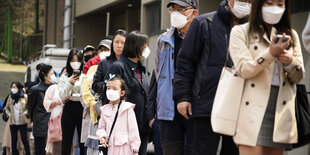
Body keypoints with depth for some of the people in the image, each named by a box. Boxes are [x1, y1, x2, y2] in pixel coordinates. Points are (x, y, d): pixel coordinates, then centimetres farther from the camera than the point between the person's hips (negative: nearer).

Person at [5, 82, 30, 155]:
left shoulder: (24, 96, -3)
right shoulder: (10, 97, 8)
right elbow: (7, 108, 21)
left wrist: (25, 112, -8)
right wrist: (9, 114, 6)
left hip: (22, 122, -4)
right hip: (13, 122, 4)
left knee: (24, 139, -6)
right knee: (13, 140, 7)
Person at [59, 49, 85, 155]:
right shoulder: (64, 77, 9)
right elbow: (62, 97, 0)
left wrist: (72, 97, -2)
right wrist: (70, 83, -13)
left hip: (82, 109, -2)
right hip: (68, 110, 2)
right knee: (66, 141, 2)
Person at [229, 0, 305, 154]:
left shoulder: (291, 35, 18)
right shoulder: (240, 32, 5)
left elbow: (298, 77, 14)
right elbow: (244, 69, -7)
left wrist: (290, 61, -7)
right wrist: (271, 53, -18)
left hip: (281, 110, 4)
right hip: (253, 111, -4)